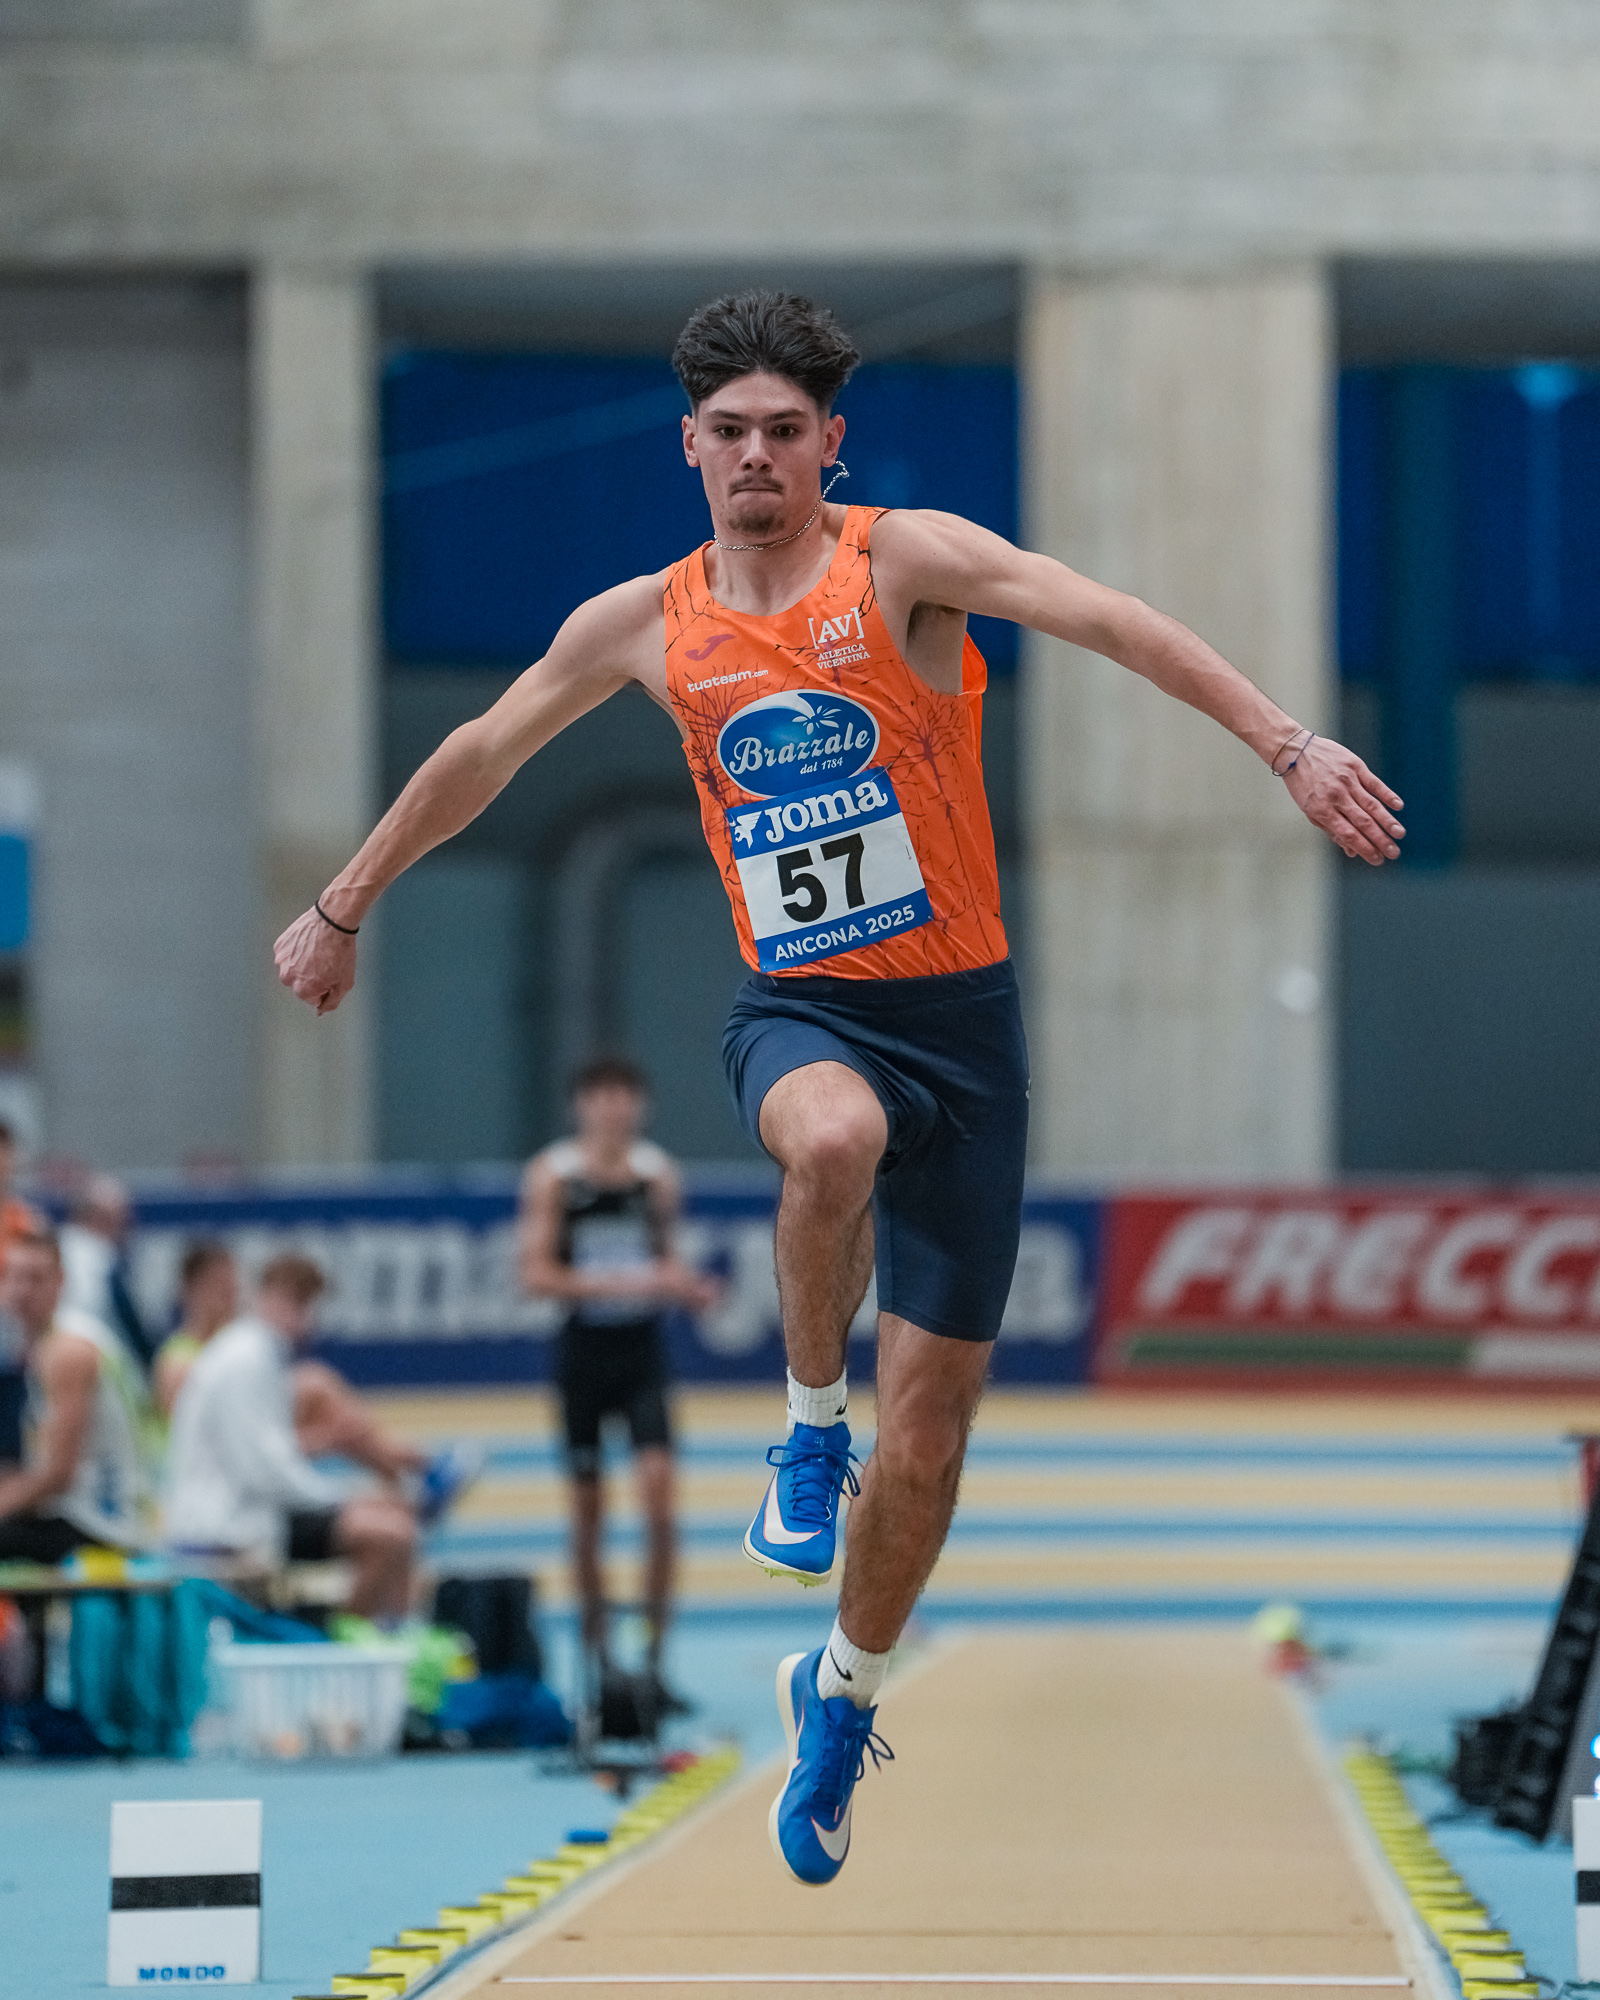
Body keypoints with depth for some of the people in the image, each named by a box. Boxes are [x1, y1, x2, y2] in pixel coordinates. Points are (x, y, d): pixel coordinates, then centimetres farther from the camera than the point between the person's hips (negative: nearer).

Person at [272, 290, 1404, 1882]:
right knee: (833, 1137, -39)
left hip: (958, 1017, -1)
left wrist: (1287, 745, -32)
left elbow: (1108, 619, -19)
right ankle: (809, 1425, -14)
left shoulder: (905, 561, -7)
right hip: (798, 1012, 1)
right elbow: (483, 754, 18)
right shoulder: (646, 625, 4)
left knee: (931, 1420, 2)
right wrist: (346, 904, 27)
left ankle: (843, 1693, 26)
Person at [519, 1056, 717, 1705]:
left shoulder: (658, 1175, 4)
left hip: (642, 1350, 1)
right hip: (583, 1351, -1)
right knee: (587, 1513, 5)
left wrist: (686, 1286, -6)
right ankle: (597, 1659, 19)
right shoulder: (553, 1177, -6)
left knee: (658, 1494, -13)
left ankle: (653, 1660, -9)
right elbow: (537, 1274, -12)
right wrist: (614, 1284, -23)